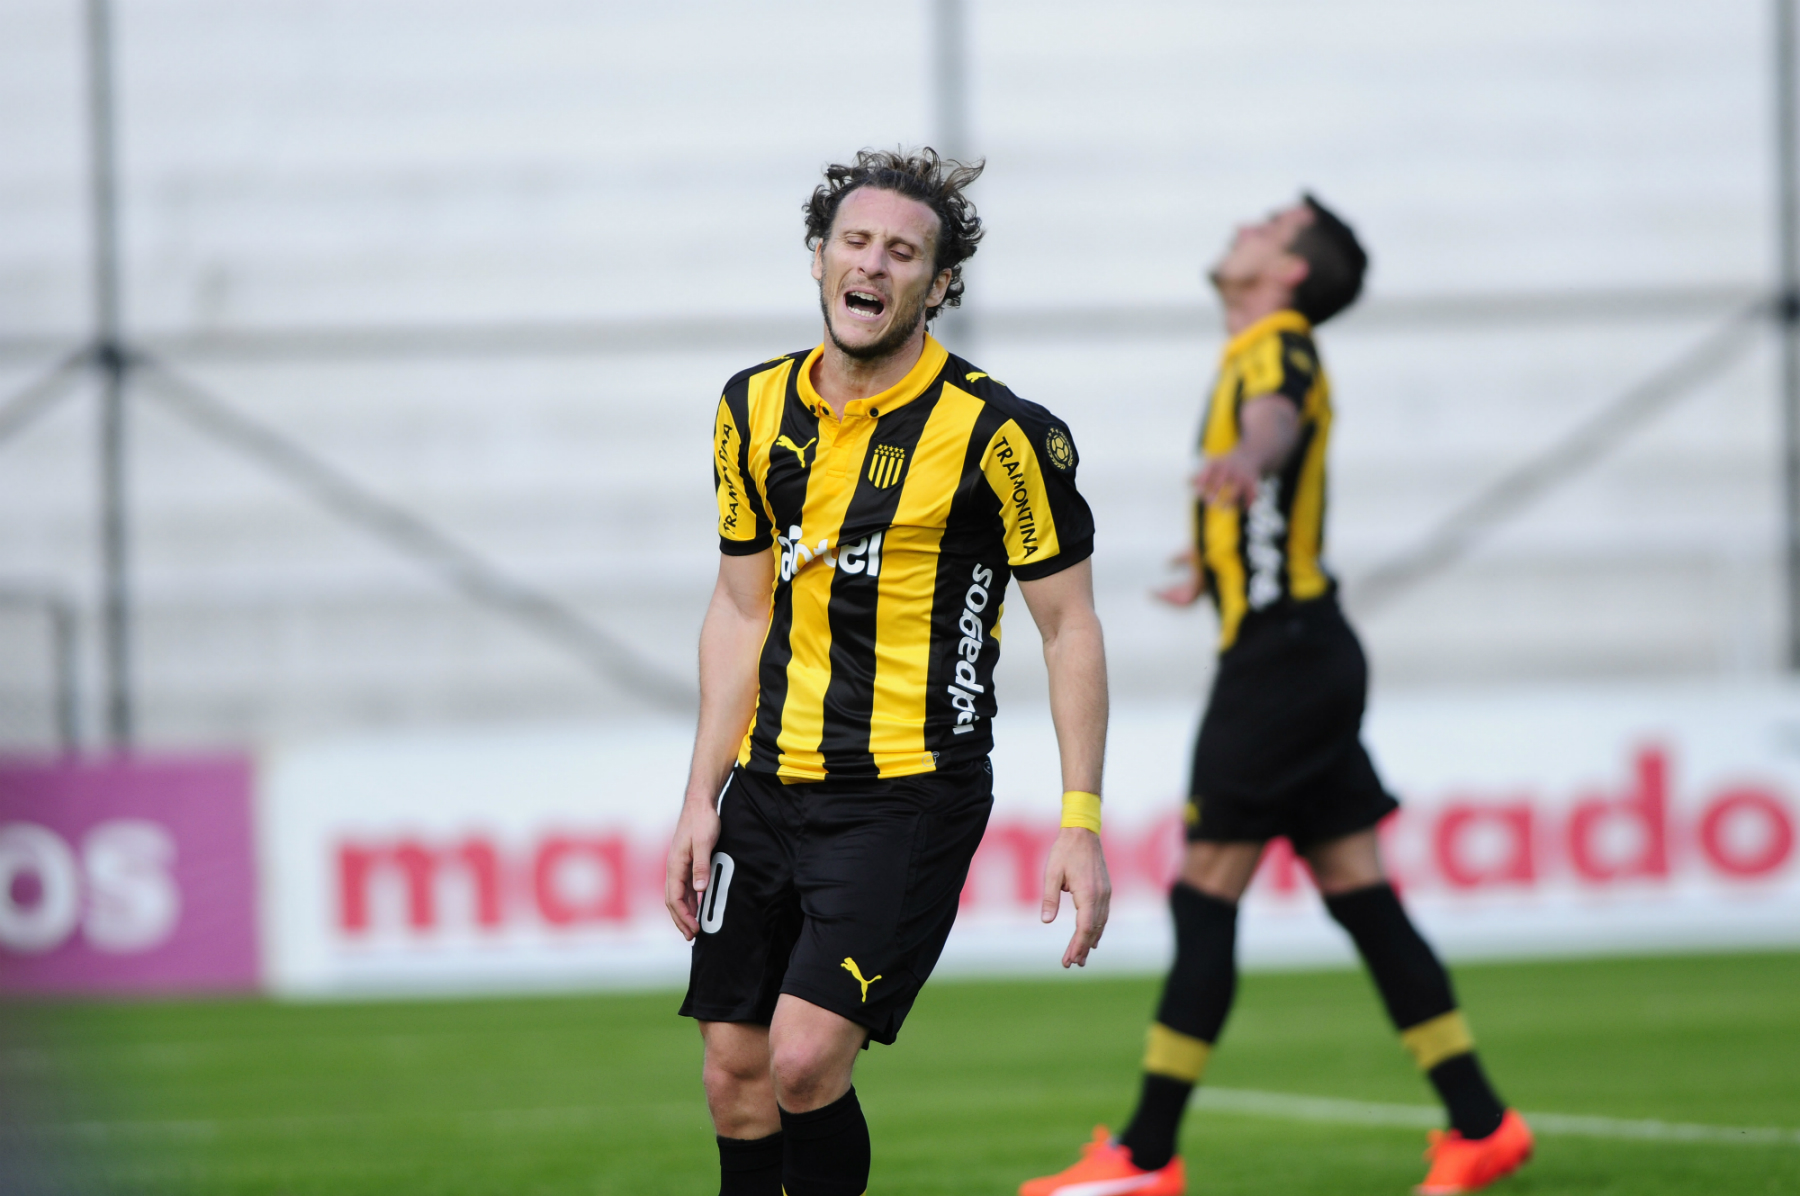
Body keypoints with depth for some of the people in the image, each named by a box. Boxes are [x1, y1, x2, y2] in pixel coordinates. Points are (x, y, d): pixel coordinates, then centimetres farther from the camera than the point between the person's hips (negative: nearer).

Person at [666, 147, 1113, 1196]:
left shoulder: (996, 432, -9)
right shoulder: (756, 410, 7)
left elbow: (1071, 626, -4)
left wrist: (1082, 820, -9)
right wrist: (701, 801, 12)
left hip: (910, 795, -6)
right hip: (771, 785, 6)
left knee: (806, 1061, -18)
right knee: (735, 1080, 3)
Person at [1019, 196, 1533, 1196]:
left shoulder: (1277, 347, -12)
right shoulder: (1259, 358, 19)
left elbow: (1276, 417, -38)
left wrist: (1245, 459, -62)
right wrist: (1210, 568, 57)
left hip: (1281, 659, -10)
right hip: (1299, 655, 10)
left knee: (1204, 895, -6)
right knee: (1360, 897, 7)